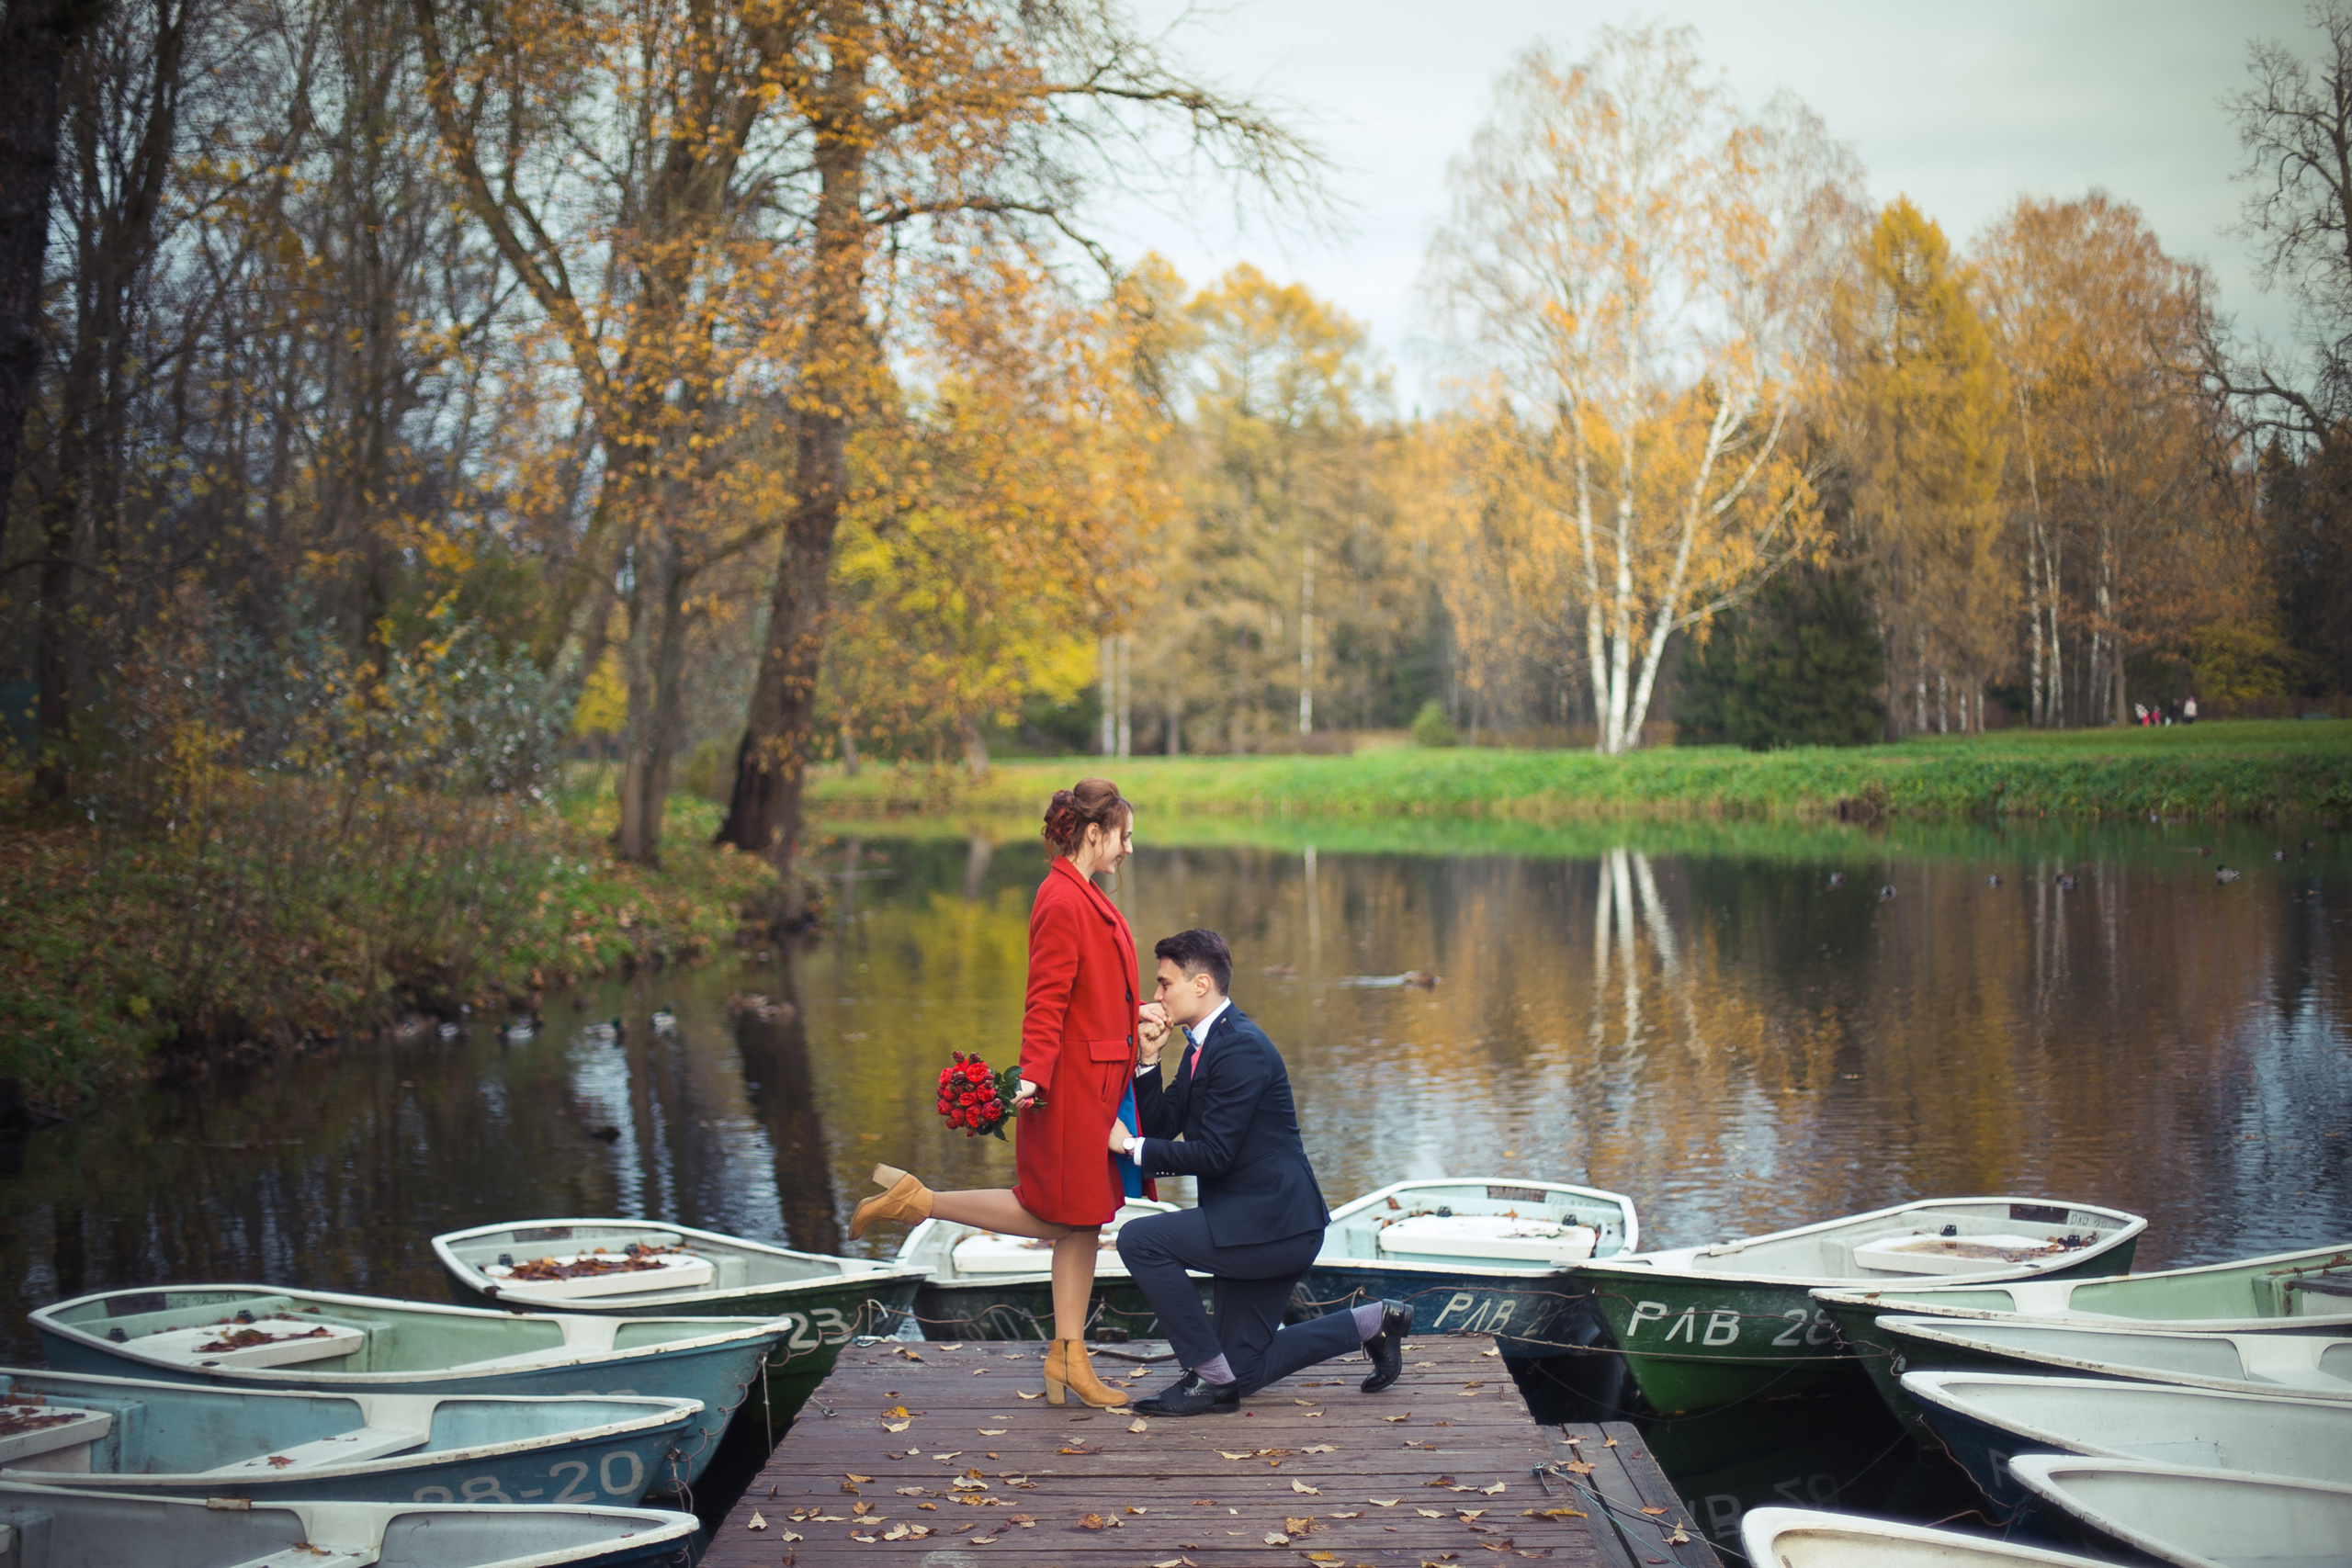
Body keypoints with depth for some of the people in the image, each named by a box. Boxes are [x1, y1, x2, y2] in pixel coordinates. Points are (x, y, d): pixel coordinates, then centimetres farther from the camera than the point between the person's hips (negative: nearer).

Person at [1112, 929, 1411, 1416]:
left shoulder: (1241, 1048, -18)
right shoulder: (1203, 1045, 13)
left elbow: (1213, 1154, -22)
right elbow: (1162, 1127, 11)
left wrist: (1131, 1146, -14)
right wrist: (1148, 1058, -1)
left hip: (1271, 1222, -10)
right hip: (1263, 1227, 10)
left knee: (1140, 1239, -19)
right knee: (1244, 1372, 13)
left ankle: (1212, 1378, -10)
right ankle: (1373, 1322, 23)